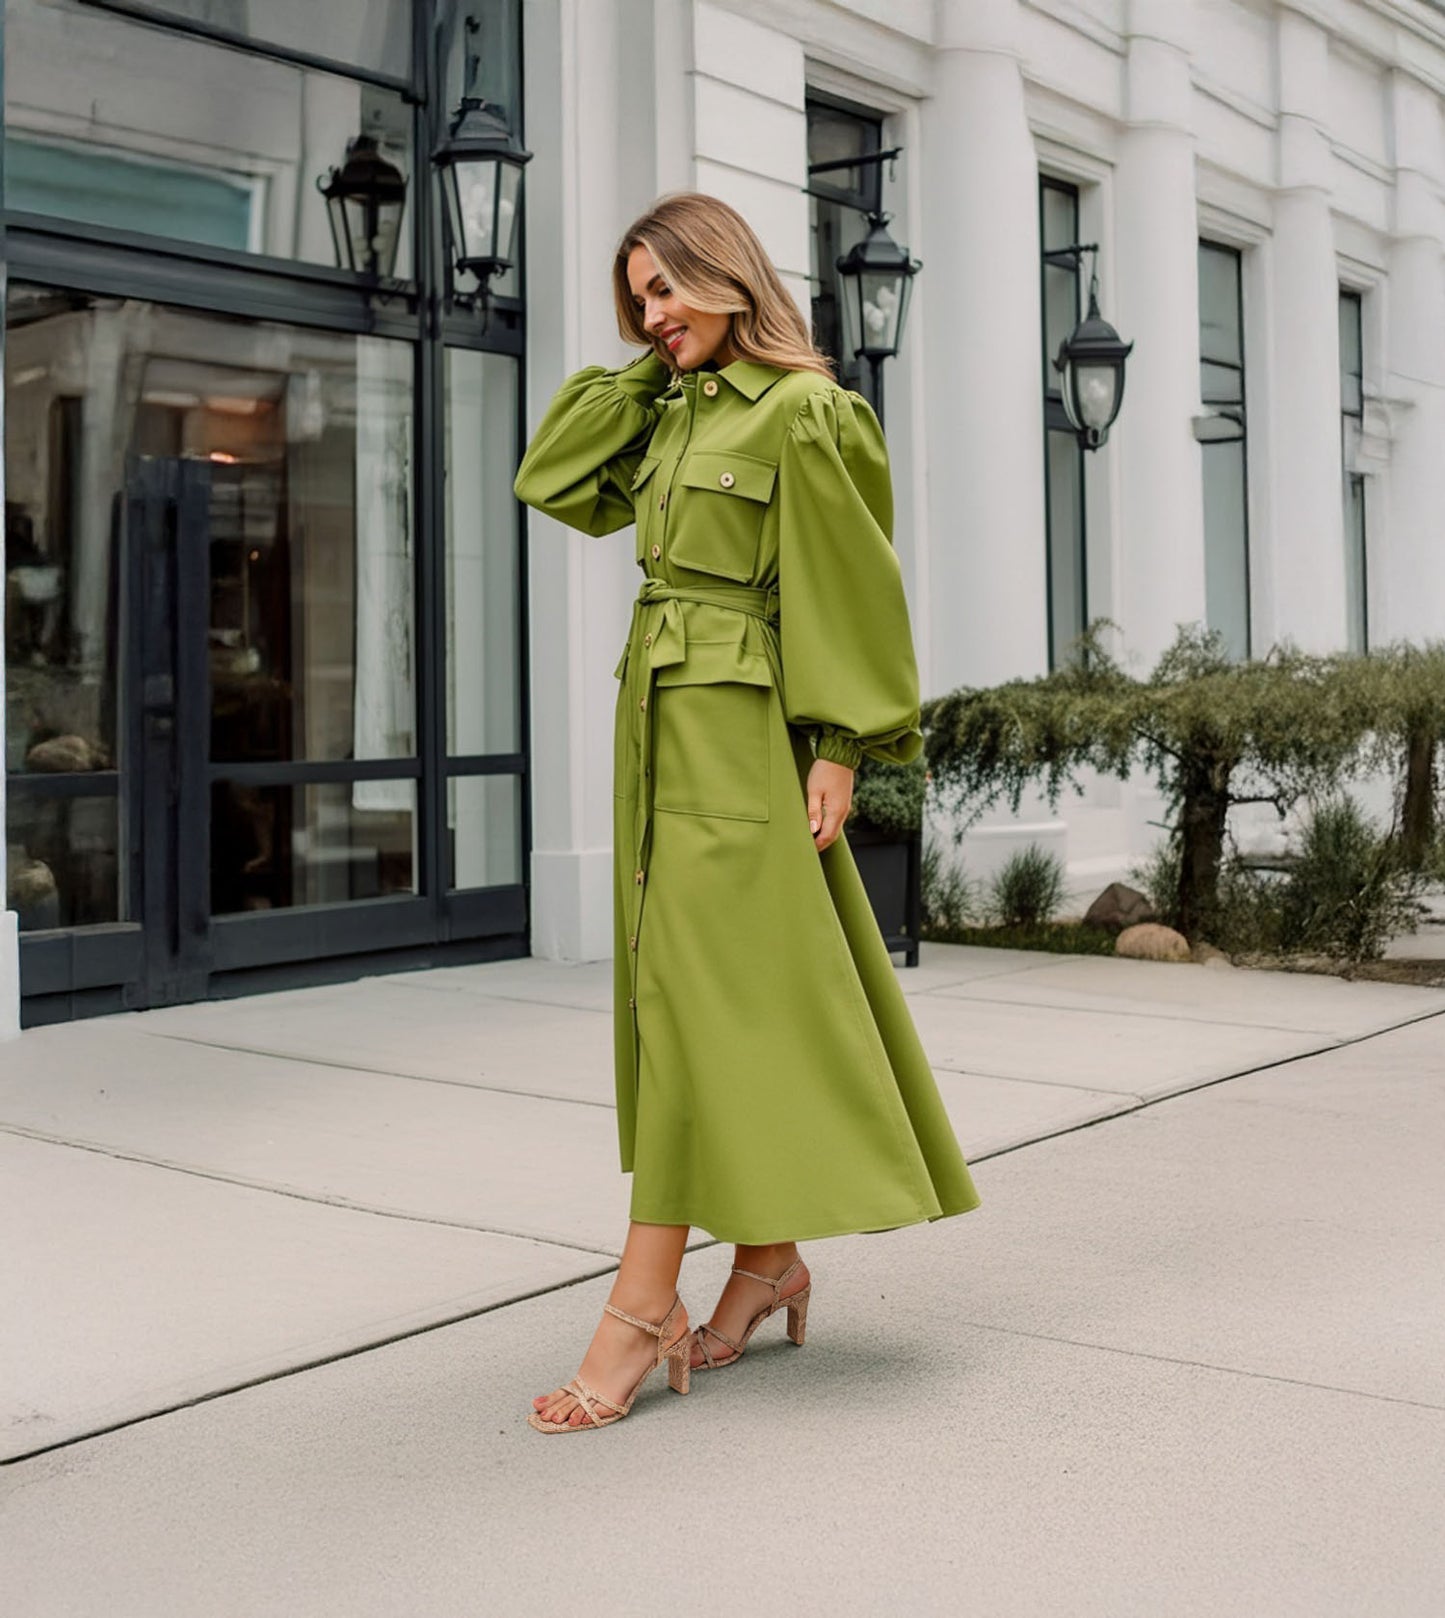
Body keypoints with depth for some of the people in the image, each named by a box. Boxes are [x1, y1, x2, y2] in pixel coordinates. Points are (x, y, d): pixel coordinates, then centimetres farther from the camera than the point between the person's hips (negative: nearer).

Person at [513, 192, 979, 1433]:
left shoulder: (804, 412, -8)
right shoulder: (672, 417, 16)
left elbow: (845, 589, -11)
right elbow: (554, 483, 14)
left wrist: (839, 747, -15)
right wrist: (646, 370, 10)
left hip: (739, 731, -9)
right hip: (662, 724, 9)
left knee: (705, 990, -9)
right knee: (688, 993, 10)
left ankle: (643, 1307, -7)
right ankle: (770, 1258, 21)